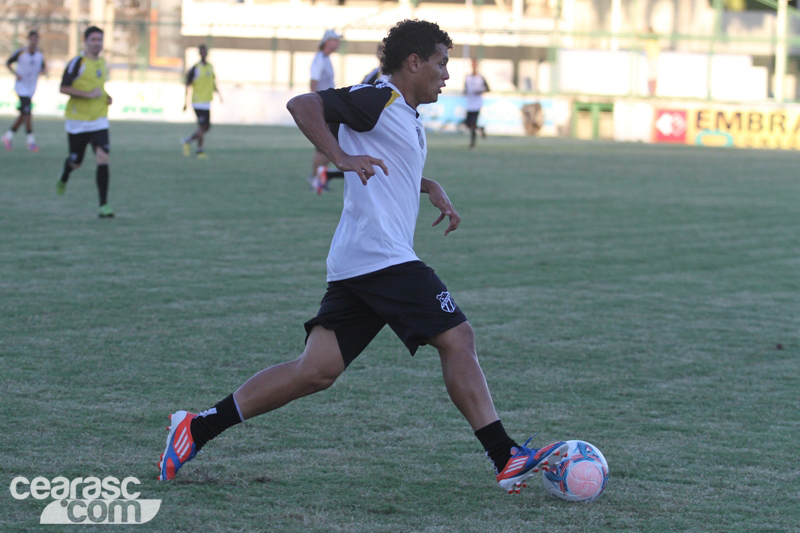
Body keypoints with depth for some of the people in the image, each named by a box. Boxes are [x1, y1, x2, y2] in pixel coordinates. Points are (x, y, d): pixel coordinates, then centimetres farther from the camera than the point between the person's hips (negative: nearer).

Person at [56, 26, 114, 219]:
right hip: (77, 121, -4)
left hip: (99, 121, 4)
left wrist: (106, 97, 7)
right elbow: (64, 88, -17)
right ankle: (63, 179, 47)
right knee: (75, 162, 9)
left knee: (103, 158, -13)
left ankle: (103, 205, -14)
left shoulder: (102, 63, 9)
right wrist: (88, 94, -23)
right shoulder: (77, 62, -11)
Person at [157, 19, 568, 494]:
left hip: (354, 267, 10)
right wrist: (342, 157, -25)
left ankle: (199, 428, 3)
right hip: (382, 256, -10)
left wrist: (431, 188, 25)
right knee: (457, 339, -7)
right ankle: (507, 460, -5)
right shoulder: (379, 100, -6)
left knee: (316, 371, 4)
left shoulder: (408, 118, 23)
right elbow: (303, 105, -15)